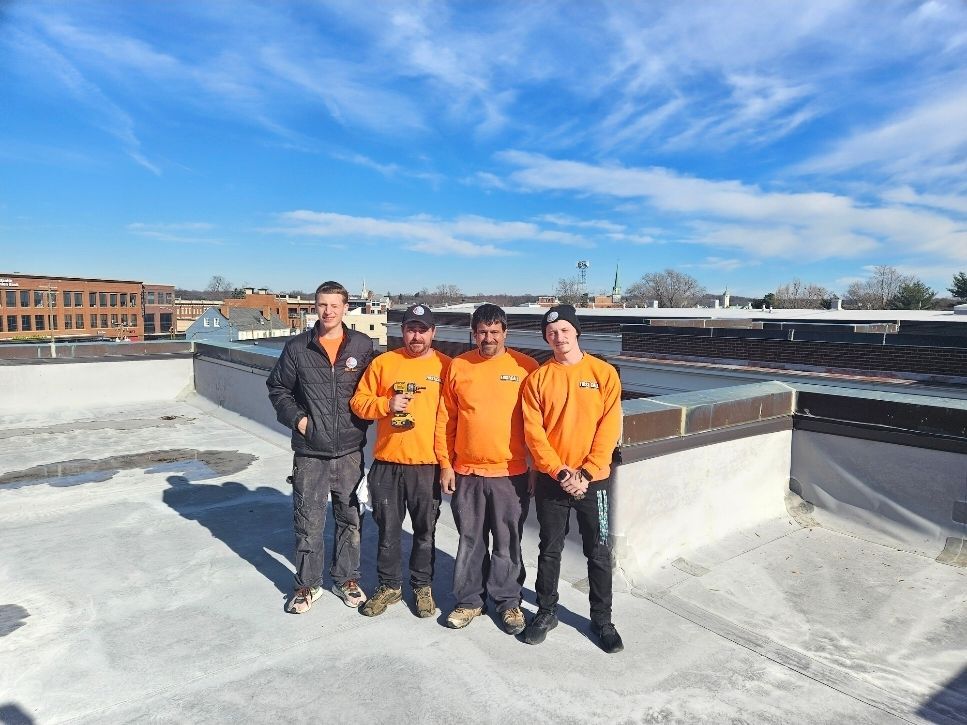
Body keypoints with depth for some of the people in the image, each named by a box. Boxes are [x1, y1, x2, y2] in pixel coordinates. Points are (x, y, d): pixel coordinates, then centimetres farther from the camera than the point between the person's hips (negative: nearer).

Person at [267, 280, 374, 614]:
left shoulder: (363, 346, -2)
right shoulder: (297, 348, -1)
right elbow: (277, 388, 8)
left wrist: (364, 420, -4)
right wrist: (295, 418, -4)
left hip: (350, 451, 1)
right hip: (310, 452, 0)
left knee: (349, 517, 13)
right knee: (308, 521, 8)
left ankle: (347, 579, 31)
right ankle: (307, 584, 26)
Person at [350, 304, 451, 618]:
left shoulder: (445, 366, 0)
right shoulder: (382, 363, 4)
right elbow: (358, 403, 5)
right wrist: (387, 404, -14)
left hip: (427, 464, -1)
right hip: (387, 463, 2)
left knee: (425, 531, 12)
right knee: (388, 530, 14)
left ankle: (423, 586, 32)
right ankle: (389, 586, 32)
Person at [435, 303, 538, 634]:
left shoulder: (526, 367, -4)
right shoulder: (457, 366, 2)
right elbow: (445, 420, 4)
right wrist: (445, 463, 2)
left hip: (511, 473, -1)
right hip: (466, 472, 2)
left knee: (508, 542, 11)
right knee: (470, 541, 14)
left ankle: (508, 600, 30)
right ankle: (470, 600, 31)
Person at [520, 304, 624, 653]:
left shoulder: (604, 373, -3)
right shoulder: (537, 378, -1)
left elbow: (609, 429, -7)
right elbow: (533, 432, -5)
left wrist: (585, 474, -13)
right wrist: (560, 472, -15)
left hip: (593, 480, 0)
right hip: (549, 480, 1)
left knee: (599, 553, 10)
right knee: (549, 550, 13)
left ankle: (602, 620, 27)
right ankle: (546, 612, 31)